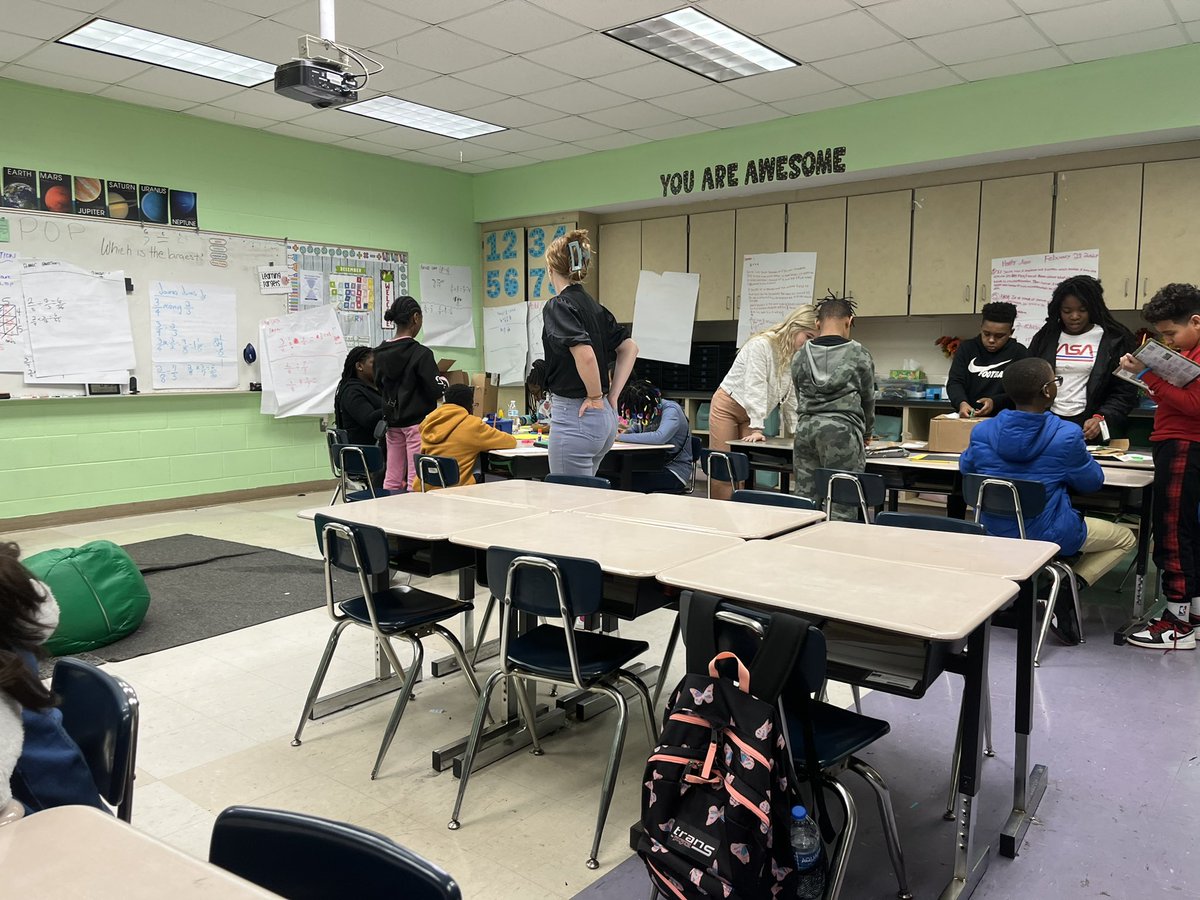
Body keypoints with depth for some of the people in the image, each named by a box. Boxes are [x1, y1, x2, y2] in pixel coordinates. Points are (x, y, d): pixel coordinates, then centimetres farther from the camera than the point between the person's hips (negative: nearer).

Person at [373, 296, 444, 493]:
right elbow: (436, 391, -16)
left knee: (392, 479, 9)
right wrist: (443, 382, 5)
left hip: (392, 422, 7)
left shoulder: (381, 352, 5)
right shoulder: (420, 353, -14)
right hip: (417, 421, -7)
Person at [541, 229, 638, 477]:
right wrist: (612, 396, 12)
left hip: (575, 417, -9)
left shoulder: (558, 305, -12)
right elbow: (629, 348, 17)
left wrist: (595, 397, -13)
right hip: (605, 419, 9)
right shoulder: (594, 306, 12)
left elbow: (585, 354, -27)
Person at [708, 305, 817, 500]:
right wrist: (757, 428, -28)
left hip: (750, 414, 6)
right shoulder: (761, 345, -21)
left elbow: (791, 397, 6)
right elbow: (755, 388, -25)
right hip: (727, 406, -6)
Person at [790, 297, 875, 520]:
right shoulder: (859, 355, 2)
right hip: (842, 430, -3)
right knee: (841, 504, -1)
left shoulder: (800, 356, 9)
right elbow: (868, 398, 12)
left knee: (804, 500, 8)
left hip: (805, 429, 4)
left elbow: (800, 396, 13)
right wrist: (866, 433, 29)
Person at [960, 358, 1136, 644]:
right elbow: (1091, 482, -3)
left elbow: (966, 468, 11)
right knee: (1125, 537, 21)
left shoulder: (982, 431, -9)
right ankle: (1066, 594, 0)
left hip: (993, 533, 6)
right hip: (1047, 536, -5)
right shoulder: (1067, 435, -20)